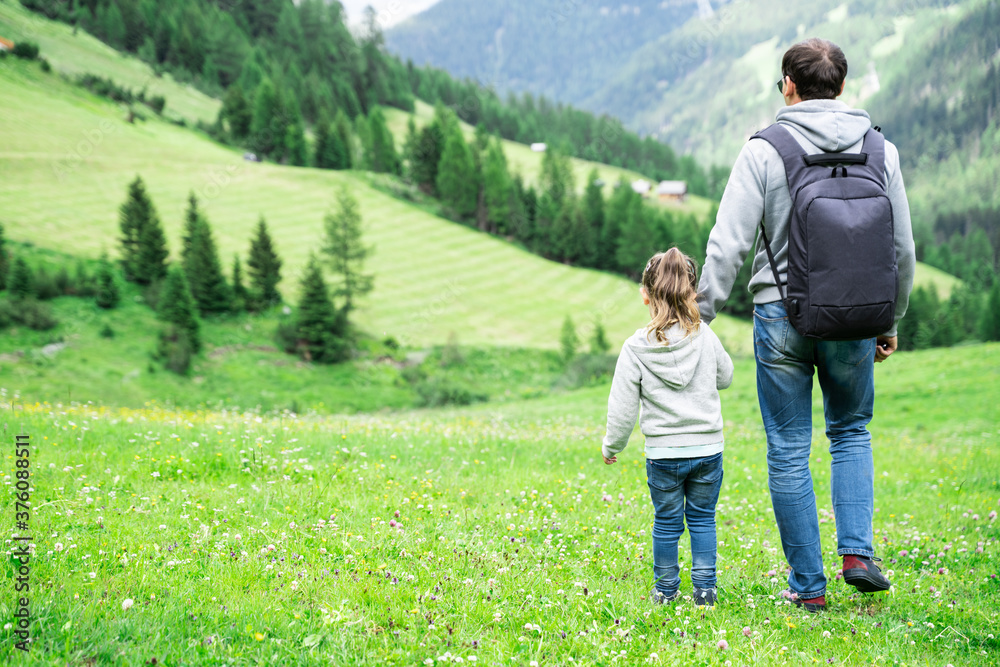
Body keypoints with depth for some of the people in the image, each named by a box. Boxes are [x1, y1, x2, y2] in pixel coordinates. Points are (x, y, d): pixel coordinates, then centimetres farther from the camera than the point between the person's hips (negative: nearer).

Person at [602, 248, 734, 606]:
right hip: (708, 447, 1)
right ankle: (704, 587, 12)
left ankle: (666, 588, 21)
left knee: (666, 521, 12)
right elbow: (725, 377, 16)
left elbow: (622, 408, -5)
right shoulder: (705, 337, -4)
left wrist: (611, 446, 11)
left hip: (663, 452, -1)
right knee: (702, 518, 13)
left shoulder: (636, 347, -9)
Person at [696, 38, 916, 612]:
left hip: (782, 315, -2)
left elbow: (729, 246, -11)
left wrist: (700, 316, -3)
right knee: (851, 432, 23)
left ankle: (808, 584, 13)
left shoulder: (763, 152, -8)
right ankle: (857, 552, 9)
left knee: (789, 451, 8)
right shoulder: (880, 150, 2)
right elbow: (902, 248, 6)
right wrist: (890, 320, 18)